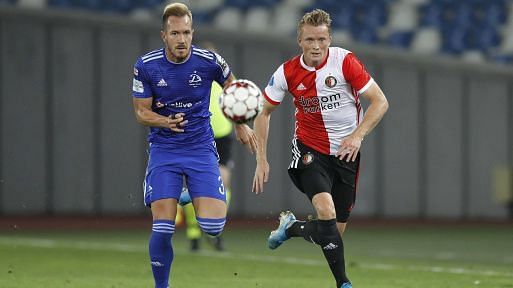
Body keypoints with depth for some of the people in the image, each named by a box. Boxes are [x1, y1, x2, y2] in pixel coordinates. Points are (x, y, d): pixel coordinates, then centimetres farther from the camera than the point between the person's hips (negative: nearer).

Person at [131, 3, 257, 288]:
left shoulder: (209, 61, -9)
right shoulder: (146, 66, -10)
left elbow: (232, 88, 12)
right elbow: (141, 111, -2)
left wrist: (241, 125, 15)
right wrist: (165, 121, -22)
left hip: (201, 148, 1)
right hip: (163, 149, 0)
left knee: (213, 226, -11)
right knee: (162, 228, -13)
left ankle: (195, 200, 25)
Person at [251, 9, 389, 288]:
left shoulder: (345, 61, -13)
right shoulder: (287, 72, -8)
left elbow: (380, 101, -9)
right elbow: (263, 112, 5)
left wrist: (357, 135, -22)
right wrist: (262, 159, 0)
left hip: (346, 152, 1)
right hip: (310, 149, -1)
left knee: (336, 230, 3)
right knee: (326, 211, -26)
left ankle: (291, 227, 34)